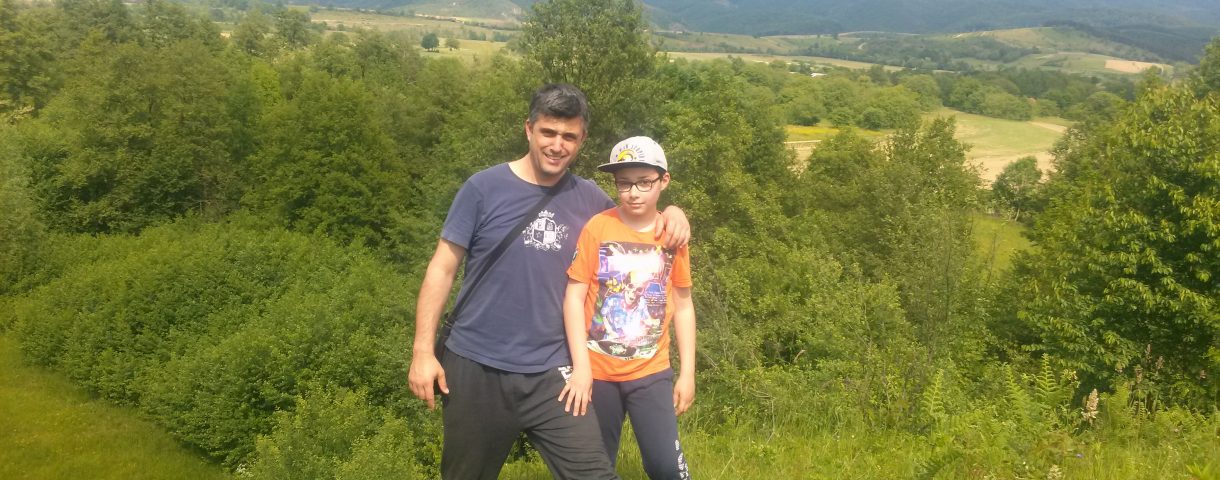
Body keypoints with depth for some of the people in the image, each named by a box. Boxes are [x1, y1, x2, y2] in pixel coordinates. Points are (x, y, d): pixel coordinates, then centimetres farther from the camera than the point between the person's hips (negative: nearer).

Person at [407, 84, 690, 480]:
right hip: (476, 369, -1)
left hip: (550, 374, 2)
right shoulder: (484, 188, -7)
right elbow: (443, 268, -4)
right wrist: (423, 351, -8)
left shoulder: (587, 198, 3)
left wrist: (671, 213, -2)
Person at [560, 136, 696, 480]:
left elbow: (683, 306, 6)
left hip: (651, 371, 1)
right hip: (597, 371, -1)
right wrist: (580, 367, -13)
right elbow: (574, 297, -7)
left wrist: (687, 373, 4)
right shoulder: (597, 227, -6)